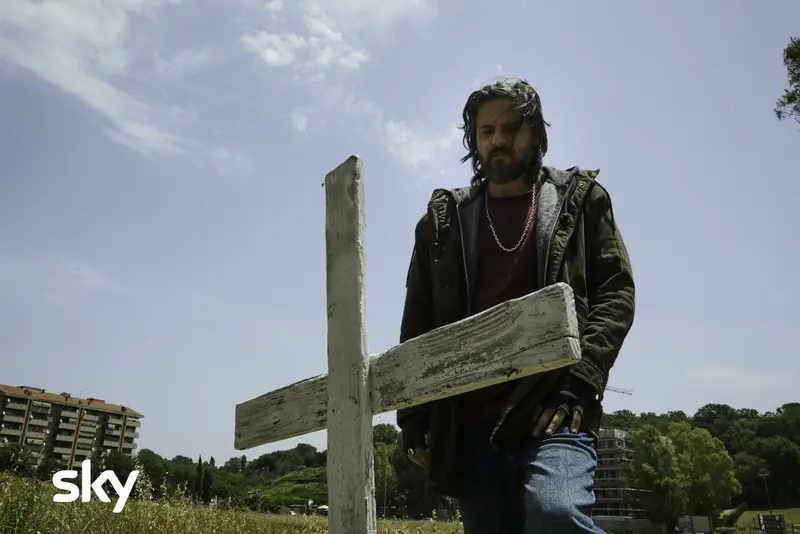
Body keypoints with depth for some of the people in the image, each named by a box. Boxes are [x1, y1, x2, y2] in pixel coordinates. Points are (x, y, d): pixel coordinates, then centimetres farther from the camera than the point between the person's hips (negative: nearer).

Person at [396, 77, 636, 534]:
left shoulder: (579, 200, 13)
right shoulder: (443, 222, 17)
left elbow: (616, 292, 3)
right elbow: (417, 328, 14)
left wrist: (579, 380, -12)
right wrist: (413, 419, 6)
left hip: (554, 411, -3)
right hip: (471, 424, 3)